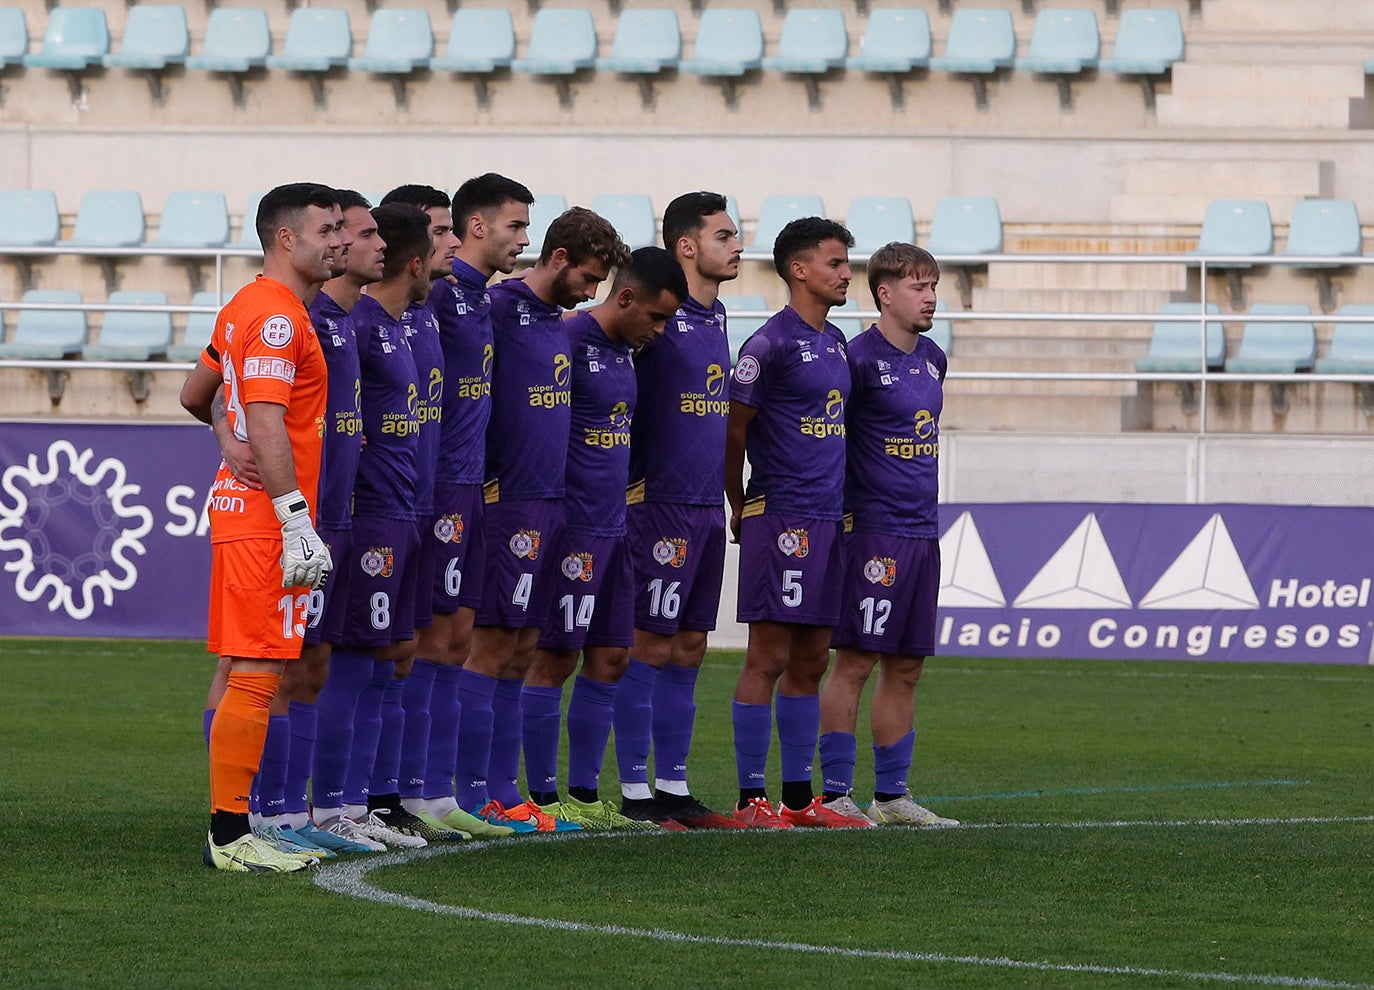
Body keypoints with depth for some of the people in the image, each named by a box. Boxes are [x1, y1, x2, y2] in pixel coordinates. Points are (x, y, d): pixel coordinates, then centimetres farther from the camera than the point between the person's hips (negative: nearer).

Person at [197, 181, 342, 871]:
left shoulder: (243, 310, 16)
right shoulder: (278, 317, -15)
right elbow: (266, 426, -22)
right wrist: (298, 525, -23)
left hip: (238, 505, 11)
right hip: (268, 515, -11)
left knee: (243, 672, 12)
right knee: (257, 674, -10)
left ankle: (229, 826, 15)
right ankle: (230, 837, -11)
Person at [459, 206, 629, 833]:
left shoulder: (561, 323, 16)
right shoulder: (499, 310, -11)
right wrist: (483, 480, -18)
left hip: (553, 500, 8)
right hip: (510, 500, -8)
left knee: (521, 650, 9)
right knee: (493, 644, -6)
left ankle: (504, 792, 13)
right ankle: (474, 796, -4)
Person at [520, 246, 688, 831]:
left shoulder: (625, 351, 14)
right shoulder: (569, 341, -13)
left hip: (613, 529, 9)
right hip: (572, 528, -9)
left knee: (610, 659, 10)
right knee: (556, 658, -3)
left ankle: (584, 796, 16)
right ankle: (543, 798, 2)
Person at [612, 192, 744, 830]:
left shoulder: (714, 315, 14)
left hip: (707, 507, 8)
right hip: (660, 505, -8)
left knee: (688, 649, 9)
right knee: (651, 646, -5)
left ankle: (673, 788, 14)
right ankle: (634, 792, -3)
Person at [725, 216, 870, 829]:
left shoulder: (835, 344, 16)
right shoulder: (771, 344, -9)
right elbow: (731, 433, -7)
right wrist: (741, 511, 2)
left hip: (828, 519, 8)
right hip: (782, 519, -8)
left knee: (811, 661, 10)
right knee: (770, 658, -7)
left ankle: (799, 797, 14)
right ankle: (751, 798, -6)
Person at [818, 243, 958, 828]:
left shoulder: (933, 360, 14)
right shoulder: (859, 358, -10)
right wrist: (839, 511, -11)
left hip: (922, 532, 8)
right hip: (872, 531, -8)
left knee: (906, 669, 10)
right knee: (855, 663, -6)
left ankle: (892, 795, 15)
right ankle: (836, 794, -4)